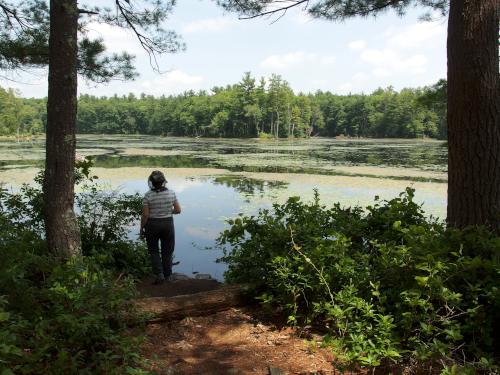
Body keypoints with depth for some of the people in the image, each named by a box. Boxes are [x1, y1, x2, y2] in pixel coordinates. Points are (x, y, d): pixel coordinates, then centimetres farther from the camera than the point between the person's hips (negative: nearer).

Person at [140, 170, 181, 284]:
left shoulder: (148, 196, -14)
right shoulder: (171, 193, -7)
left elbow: (145, 215, -13)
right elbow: (178, 210, -3)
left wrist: (141, 229, -2)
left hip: (152, 225, -2)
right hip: (168, 224, 2)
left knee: (154, 251, 15)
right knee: (167, 251, 16)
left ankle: (159, 274, 3)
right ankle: (167, 275, 24)